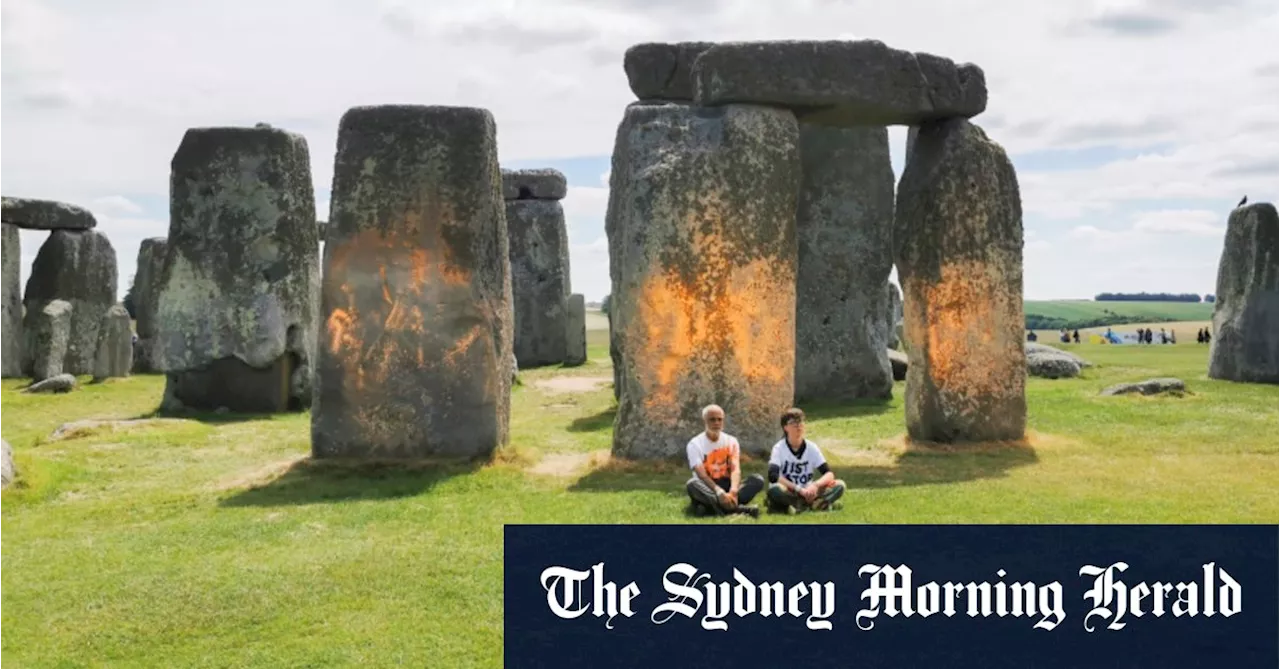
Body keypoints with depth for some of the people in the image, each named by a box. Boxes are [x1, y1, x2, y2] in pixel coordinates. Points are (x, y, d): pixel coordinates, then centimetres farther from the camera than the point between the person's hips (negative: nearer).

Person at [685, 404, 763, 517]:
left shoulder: (731, 441, 5)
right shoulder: (695, 444, -4)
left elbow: (735, 469, -11)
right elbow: (701, 474, -18)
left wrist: (733, 491, -33)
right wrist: (719, 492, -36)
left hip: (728, 485, 3)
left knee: (758, 480, -21)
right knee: (692, 484, -36)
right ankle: (737, 508, -47)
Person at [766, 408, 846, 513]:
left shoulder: (812, 447, 1)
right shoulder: (779, 448, -8)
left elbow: (829, 474, -6)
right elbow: (773, 476, -23)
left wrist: (815, 485, -26)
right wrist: (799, 489, -29)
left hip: (807, 492, 3)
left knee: (839, 485, -15)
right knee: (775, 490, -38)